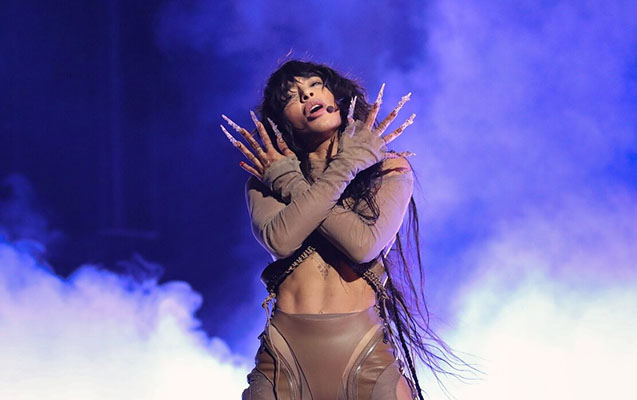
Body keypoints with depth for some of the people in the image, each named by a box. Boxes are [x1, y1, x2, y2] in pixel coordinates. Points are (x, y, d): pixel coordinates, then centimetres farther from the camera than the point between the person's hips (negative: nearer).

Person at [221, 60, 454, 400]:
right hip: (287, 352, 1)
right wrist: (344, 169, -7)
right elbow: (280, 239, -11)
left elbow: (364, 244, -11)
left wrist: (291, 185, -2)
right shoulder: (266, 179, 10)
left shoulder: (391, 170, 6)